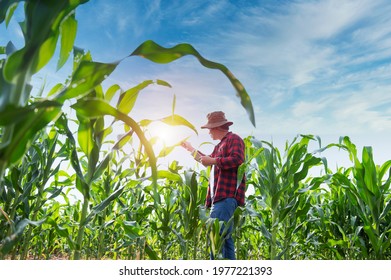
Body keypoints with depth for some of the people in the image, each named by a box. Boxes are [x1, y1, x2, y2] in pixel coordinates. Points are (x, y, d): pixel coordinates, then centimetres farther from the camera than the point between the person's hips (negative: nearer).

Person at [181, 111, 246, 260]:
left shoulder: (234, 139, -3)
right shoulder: (219, 145, 25)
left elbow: (237, 159, -19)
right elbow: (209, 161, 38)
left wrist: (212, 160, -17)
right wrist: (191, 149, 41)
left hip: (227, 195, -10)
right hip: (220, 196, 10)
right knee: (224, 235, 9)